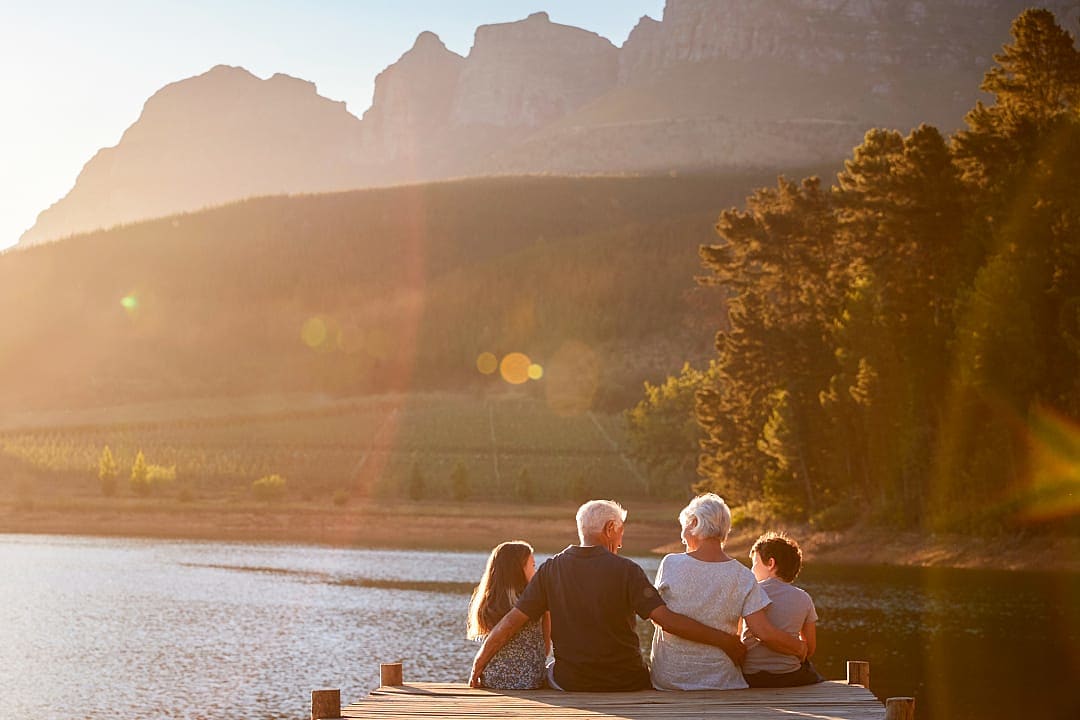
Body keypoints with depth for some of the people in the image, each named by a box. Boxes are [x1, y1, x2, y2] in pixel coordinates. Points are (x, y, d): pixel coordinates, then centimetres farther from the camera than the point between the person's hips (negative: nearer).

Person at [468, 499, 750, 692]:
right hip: (627, 683, -2)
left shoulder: (550, 571, -3)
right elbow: (666, 619, -19)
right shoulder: (626, 571, -12)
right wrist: (725, 641, -13)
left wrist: (478, 665, 5)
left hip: (570, 682, 2)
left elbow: (510, 622, -6)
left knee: (549, 671, 33)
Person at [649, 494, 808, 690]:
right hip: (719, 680, 0)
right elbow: (765, 633, -11)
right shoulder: (742, 576, -6)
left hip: (668, 679, 0)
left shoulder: (670, 564, -7)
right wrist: (799, 647, 7)